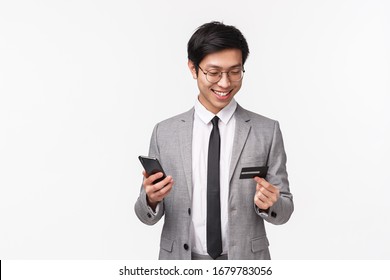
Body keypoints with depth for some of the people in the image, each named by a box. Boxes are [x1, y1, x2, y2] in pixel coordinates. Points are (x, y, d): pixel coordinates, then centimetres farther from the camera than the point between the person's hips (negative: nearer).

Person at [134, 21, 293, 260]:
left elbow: (284, 210, -3)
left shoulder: (267, 131, -6)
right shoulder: (164, 133, -4)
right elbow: (147, 214, 0)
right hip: (182, 263, 1)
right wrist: (151, 199, -21)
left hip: (245, 260, 0)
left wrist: (269, 204, -23)